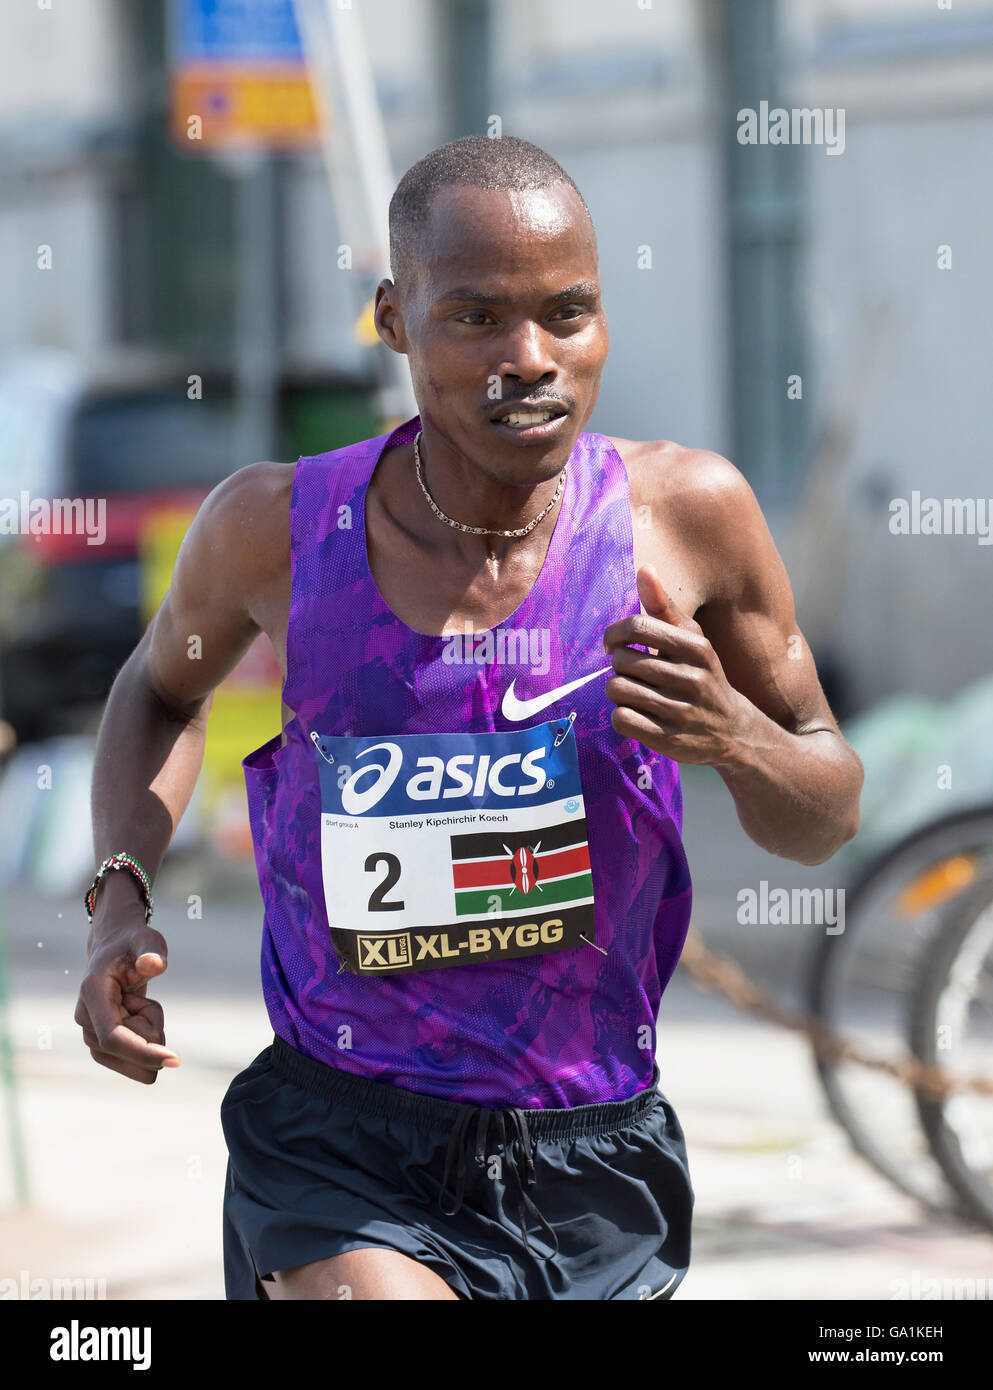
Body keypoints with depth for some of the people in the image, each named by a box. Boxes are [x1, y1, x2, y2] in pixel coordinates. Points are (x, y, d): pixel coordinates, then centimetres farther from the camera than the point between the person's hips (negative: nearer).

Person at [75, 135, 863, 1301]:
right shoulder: (278, 528, -8)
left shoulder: (685, 513, -7)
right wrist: (120, 896, 1)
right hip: (341, 1155, -2)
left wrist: (730, 735, -16)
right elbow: (164, 686, 16)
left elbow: (824, 824, 5)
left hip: (596, 1168, 2)